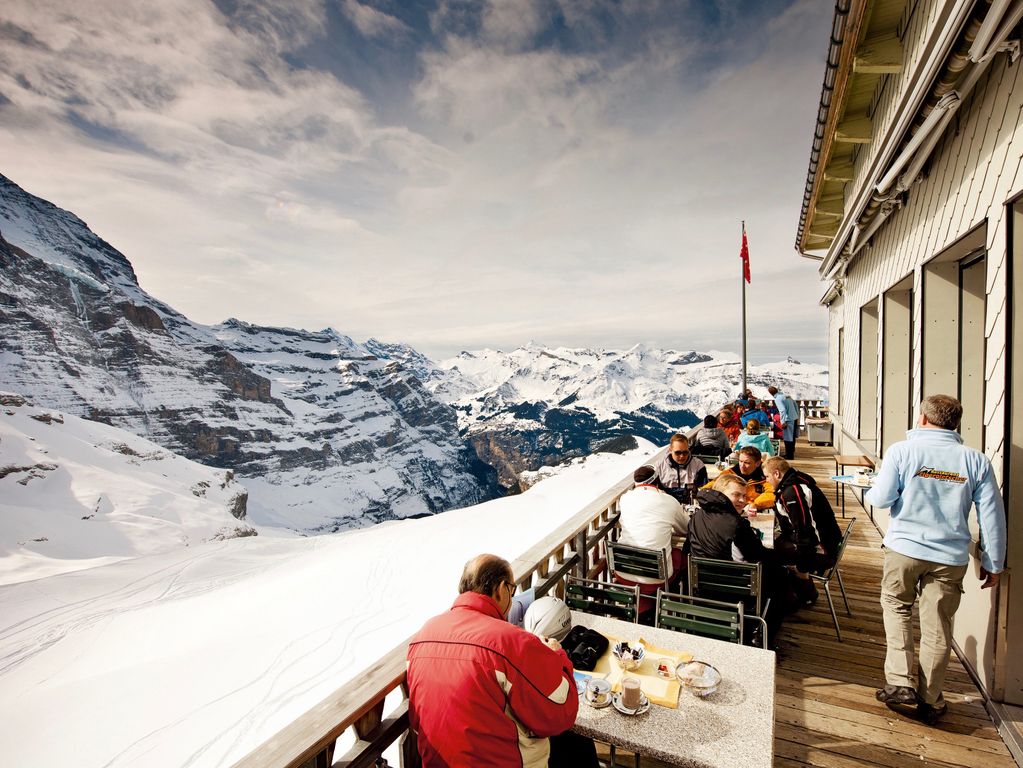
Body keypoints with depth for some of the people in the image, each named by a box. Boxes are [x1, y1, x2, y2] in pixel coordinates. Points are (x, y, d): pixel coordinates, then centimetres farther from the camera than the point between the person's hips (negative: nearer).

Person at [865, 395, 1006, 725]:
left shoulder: (902, 451, -10)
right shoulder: (976, 460, -1)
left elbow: (881, 498, -10)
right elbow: (992, 517, 2)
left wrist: (873, 489, 13)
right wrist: (993, 563, 11)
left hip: (905, 548, -2)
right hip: (951, 556, 2)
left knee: (896, 607, 20)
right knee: (937, 626, 13)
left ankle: (899, 682, 15)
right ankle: (930, 701, 26)